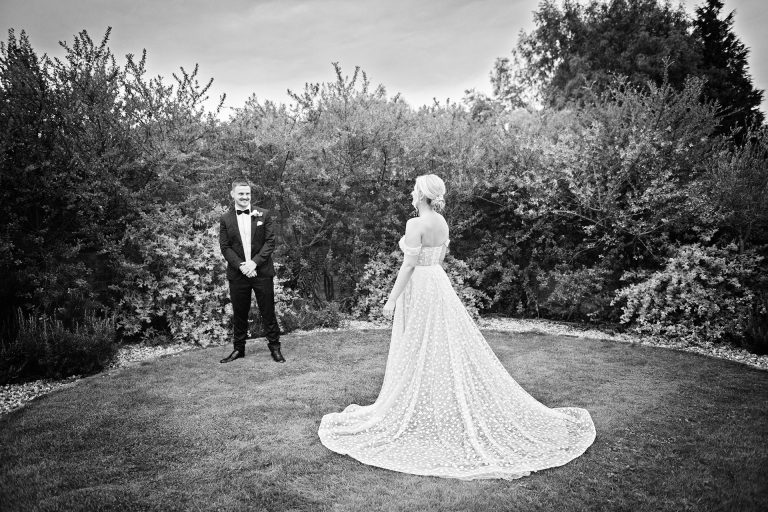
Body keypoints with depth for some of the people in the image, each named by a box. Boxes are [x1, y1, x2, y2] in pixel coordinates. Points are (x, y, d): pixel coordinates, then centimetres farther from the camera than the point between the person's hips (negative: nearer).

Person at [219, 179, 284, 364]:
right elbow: (225, 247, 1)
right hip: (237, 273, 1)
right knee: (239, 313, 10)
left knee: (268, 312, 4)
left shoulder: (263, 214, 2)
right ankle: (239, 349, 23)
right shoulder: (225, 219, 4)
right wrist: (241, 266, -13)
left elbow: (270, 242, -2)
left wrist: (254, 262, -13)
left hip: (262, 272, -1)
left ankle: (274, 347, 15)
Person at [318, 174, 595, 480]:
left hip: (419, 290, -8)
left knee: (418, 355, 1)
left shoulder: (416, 224, -17)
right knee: (450, 350, 13)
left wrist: (392, 299, -13)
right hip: (438, 285, 8)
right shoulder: (442, 223, 9)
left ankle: (416, 415, 13)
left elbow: (409, 264, -19)